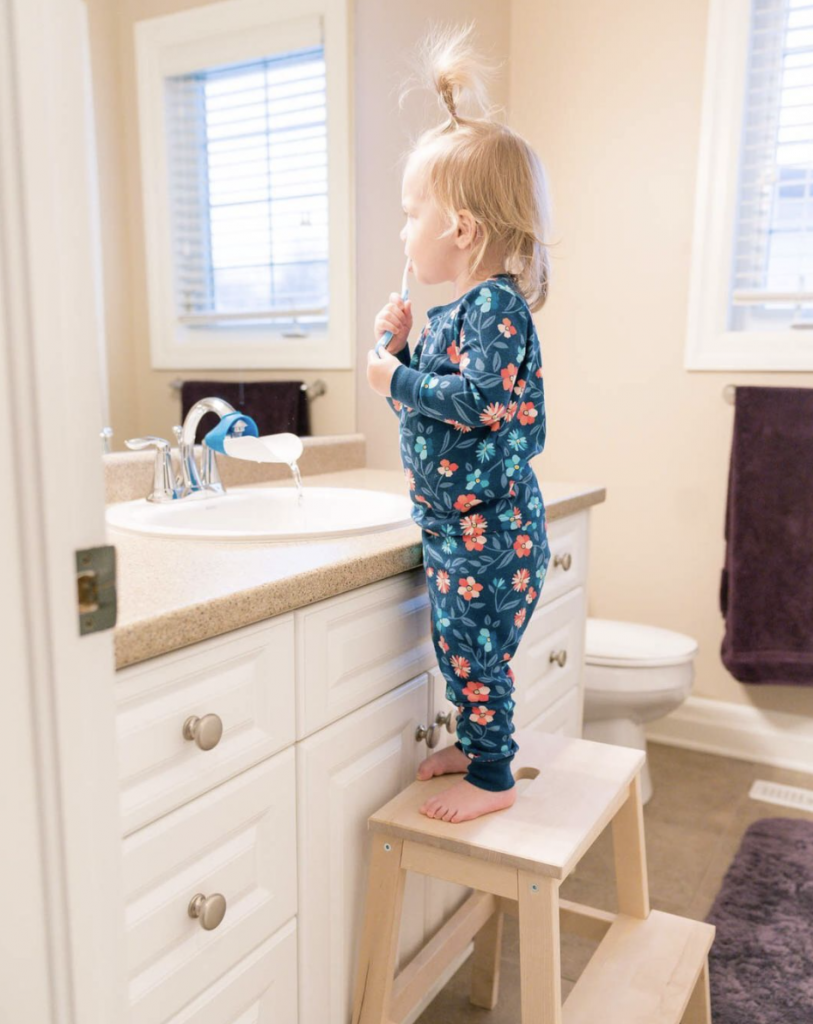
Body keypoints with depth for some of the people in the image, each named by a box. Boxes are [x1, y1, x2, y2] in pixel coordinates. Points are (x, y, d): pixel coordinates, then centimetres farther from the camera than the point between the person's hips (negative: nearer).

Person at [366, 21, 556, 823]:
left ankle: (493, 778, 17)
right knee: (458, 649, 20)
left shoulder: (496, 306, -17)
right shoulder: (453, 311, 12)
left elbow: (480, 399, -27)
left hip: (489, 528, -10)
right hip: (456, 525, 10)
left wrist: (397, 381, -18)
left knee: (474, 651, 1)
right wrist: (400, 347, 6)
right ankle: (476, 742, 37)